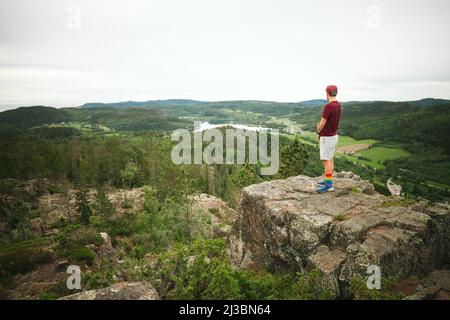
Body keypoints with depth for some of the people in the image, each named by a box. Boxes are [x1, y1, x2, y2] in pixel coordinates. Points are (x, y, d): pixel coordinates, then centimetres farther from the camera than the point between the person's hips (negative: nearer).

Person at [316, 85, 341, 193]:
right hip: (334, 135, 10)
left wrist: (318, 132, 1)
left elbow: (322, 124, -18)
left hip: (327, 137, -10)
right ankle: (328, 180, 25)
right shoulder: (338, 105, 8)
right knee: (330, 159, 16)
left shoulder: (328, 106, -23)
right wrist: (320, 127, 4)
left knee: (326, 160, -5)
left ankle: (329, 185, -1)